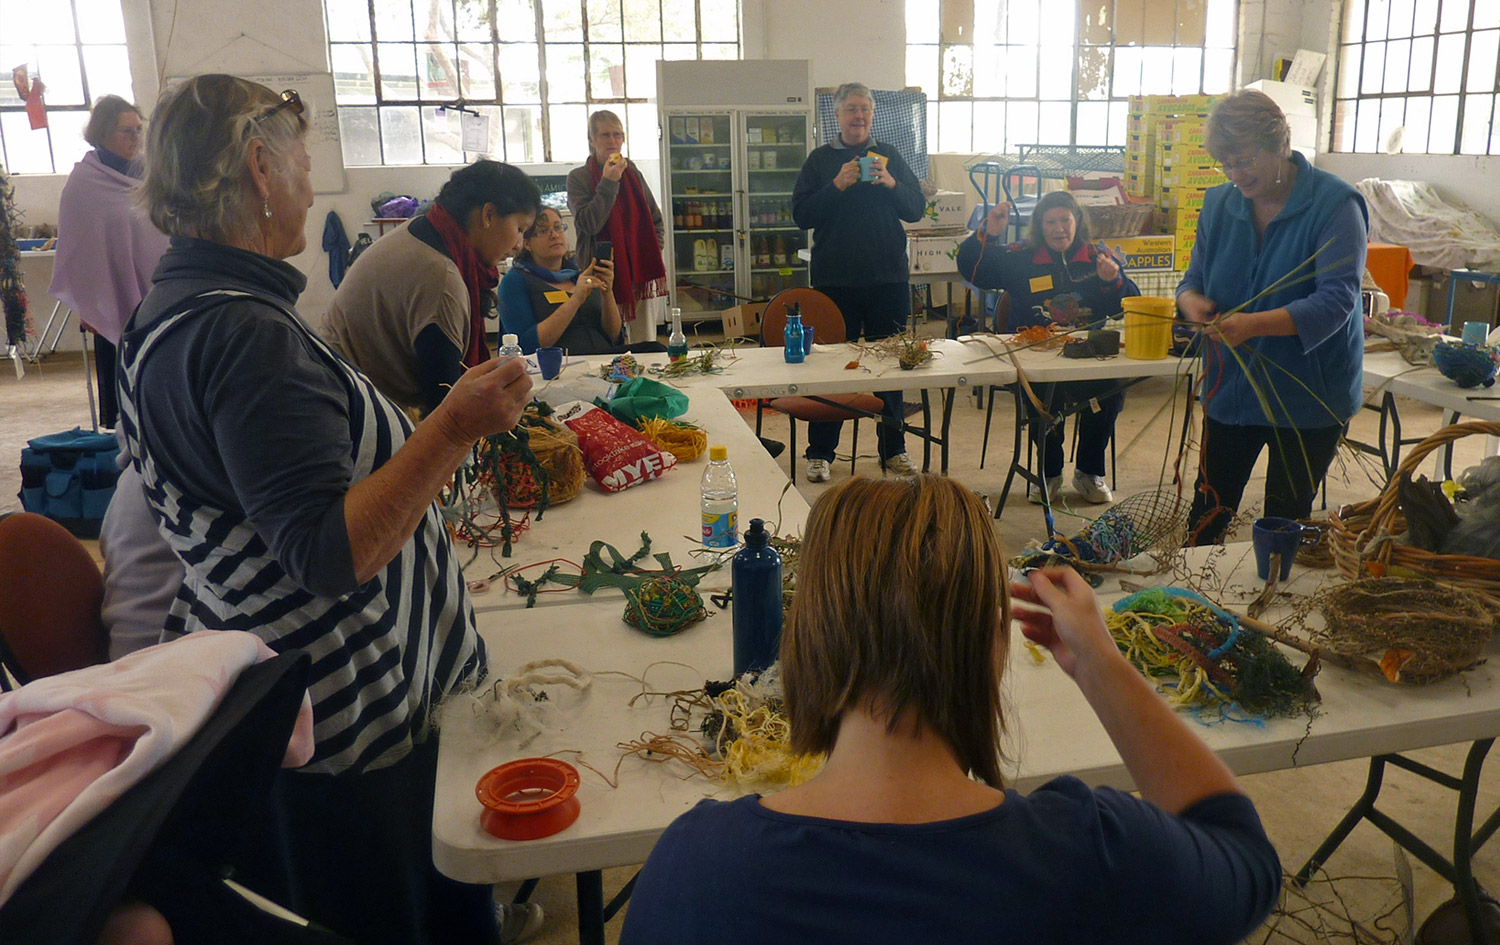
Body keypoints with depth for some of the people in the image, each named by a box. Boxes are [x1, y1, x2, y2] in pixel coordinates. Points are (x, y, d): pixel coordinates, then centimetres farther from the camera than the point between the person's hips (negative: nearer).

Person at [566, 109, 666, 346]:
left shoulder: (633, 172, 10)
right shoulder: (578, 177, -2)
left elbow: (656, 219, 18)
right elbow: (589, 224, -14)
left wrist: (655, 251, 3)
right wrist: (608, 183, -16)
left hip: (639, 270, 4)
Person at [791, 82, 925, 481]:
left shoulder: (889, 155, 9)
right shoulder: (820, 159, 4)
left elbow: (916, 209, 4)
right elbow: (801, 214, -4)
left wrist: (889, 183, -12)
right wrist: (837, 185, -15)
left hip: (888, 279, 2)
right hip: (835, 279, -2)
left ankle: (893, 449, 19)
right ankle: (820, 453, 11)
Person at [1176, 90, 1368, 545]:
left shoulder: (1335, 205, -14)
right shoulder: (1219, 204, 2)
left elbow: (1337, 299, -23)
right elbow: (1194, 277, 7)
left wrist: (1255, 324, -37)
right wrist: (1192, 300, -18)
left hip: (1308, 396, -4)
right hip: (1230, 387, 4)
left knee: (1285, 523, 9)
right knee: (1209, 509, 10)